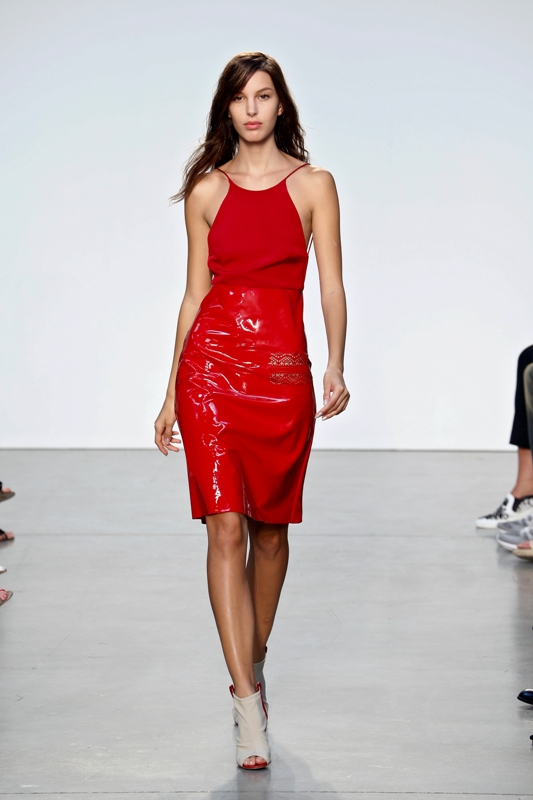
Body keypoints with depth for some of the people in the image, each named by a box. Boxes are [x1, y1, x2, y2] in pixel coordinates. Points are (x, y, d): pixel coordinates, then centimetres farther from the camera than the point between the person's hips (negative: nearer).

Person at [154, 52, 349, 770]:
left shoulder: (312, 185, 5)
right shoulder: (207, 190, 9)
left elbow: (331, 286, 0)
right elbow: (196, 292, 11)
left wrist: (336, 367, -15)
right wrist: (172, 393, 10)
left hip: (283, 369, 0)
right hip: (212, 363, 0)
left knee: (271, 526, 9)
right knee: (226, 527, -9)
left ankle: (252, 662, 31)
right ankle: (251, 707, -9)